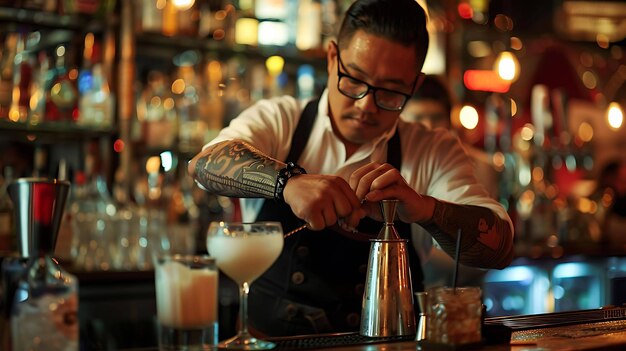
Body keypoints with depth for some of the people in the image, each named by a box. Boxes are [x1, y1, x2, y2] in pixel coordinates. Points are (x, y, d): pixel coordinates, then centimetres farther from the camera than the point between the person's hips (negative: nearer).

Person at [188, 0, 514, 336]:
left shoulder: (434, 151, 3)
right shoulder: (277, 122, 2)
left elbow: (499, 245, -9)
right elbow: (207, 163, -18)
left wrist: (422, 208, -28)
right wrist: (289, 181, -37)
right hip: (264, 338, 0)